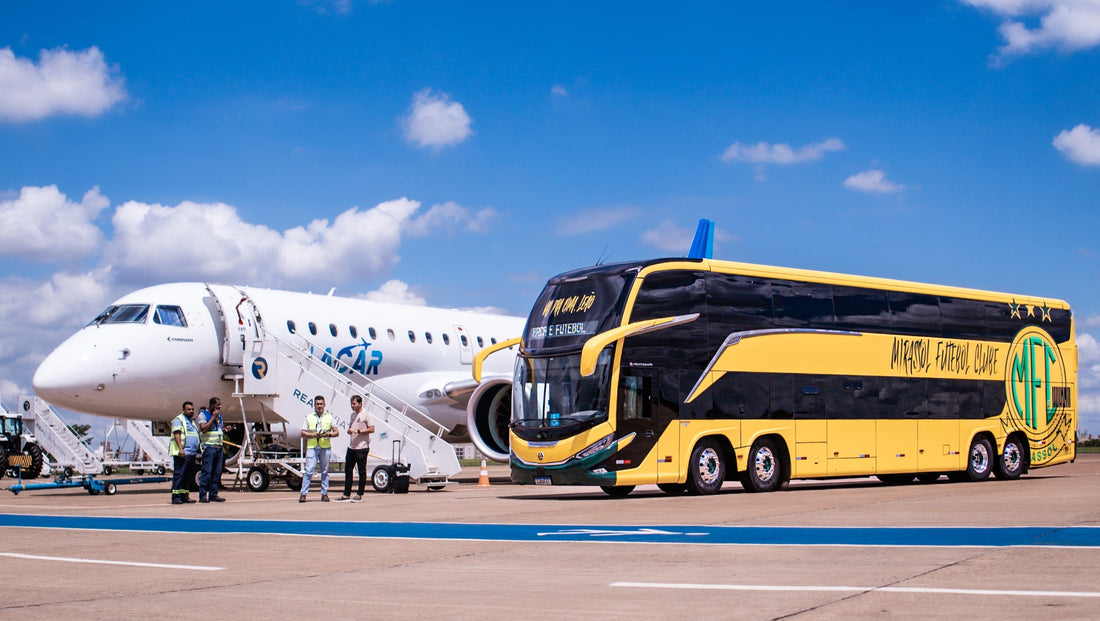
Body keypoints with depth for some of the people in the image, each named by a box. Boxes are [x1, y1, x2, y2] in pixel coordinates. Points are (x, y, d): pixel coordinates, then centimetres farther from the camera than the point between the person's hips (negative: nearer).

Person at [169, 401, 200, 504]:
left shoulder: (192, 422, 24)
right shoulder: (178, 420, -3)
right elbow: (176, 434, -13)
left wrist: (196, 452, 24)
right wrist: (180, 449, -23)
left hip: (191, 453, 9)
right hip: (182, 453, -9)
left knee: (189, 476, 8)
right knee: (179, 474, -10)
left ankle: (185, 496, 12)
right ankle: (176, 497, -11)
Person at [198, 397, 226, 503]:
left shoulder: (219, 415, 19)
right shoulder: (203, 414, -2)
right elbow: (204, 429, -16)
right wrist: (213, 417, -13)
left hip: (219, 447, 7)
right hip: (209, 447, -7)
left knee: (217, 472, 5)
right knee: (207, 471, -11)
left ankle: (213, 494, 9)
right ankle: (203, 495, -10)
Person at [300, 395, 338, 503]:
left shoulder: (329, 417, 13)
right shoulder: (309, 417, 10)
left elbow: (336, 432, 10)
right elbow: (303, 433, 5)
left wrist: (328, 434, -11)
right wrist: (314, 435, -11)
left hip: (325, 448, 1)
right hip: (312, 447, -1)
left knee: (325, 471, 5)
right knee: (309, 471, -9)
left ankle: (324, 494, 10)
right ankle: (303, 494, -7)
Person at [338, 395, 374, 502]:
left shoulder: (365, 415, -7)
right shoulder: (353, 415, 17)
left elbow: (372, 429, -13)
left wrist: (358, 431, -18)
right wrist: (349, 430, 2)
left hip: (362, 448, -8)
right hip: (351, 447, 8)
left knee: (362, 471, -1)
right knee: (348, 470, 10)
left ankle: (360, 495, 2)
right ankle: (346, 494, 16)